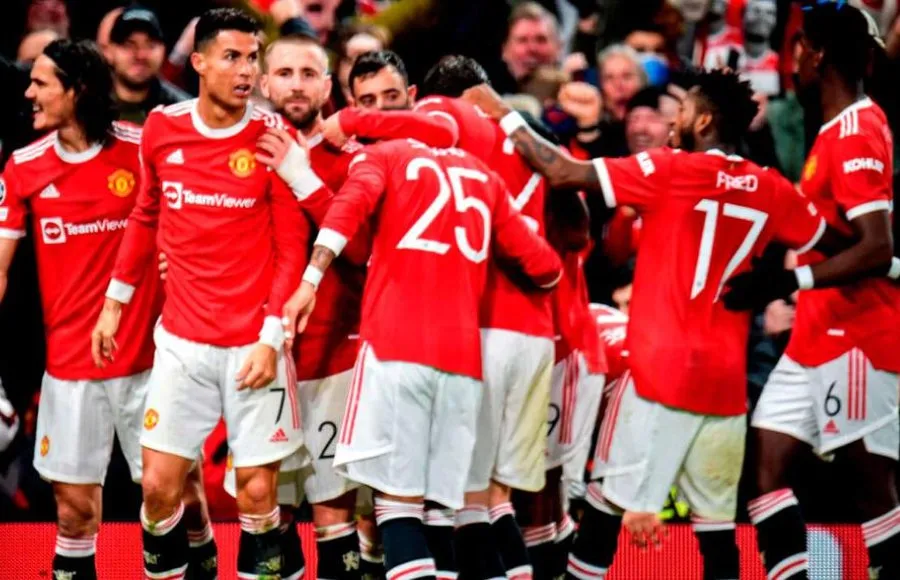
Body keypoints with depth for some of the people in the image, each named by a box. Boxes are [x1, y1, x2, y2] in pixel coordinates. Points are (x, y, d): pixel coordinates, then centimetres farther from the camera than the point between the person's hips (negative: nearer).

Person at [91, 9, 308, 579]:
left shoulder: (271, 134, -7)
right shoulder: (162, 129, 2)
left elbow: (292, 245, -6)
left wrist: (271, 338, -12)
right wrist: (115, 302, 18)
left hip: (253, 344, -3)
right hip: (181, 339, 3)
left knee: (257, 493, -2)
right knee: (159, 485, 2)